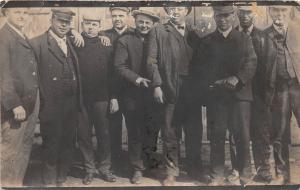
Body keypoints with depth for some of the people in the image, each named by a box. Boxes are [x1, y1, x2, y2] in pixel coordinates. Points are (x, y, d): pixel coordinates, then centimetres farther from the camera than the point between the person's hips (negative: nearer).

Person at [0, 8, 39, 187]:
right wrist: (15, 104, -20)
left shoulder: (25, 38, 16)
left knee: (25, 148, 15)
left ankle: (18, 182, 26)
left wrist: (34, 102, 6)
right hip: (15, 105, -8)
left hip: (31, 104, 8)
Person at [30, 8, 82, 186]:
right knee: (51, 147, 7)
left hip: (72, 105, 6)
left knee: (68, 145, 15)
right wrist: (41, 102, -17)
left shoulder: (71, 42, 12)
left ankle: (62, 179, 31)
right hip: (52, 106, -6)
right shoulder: (38, 43, -9)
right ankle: (50, 182, 25)